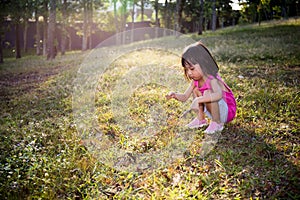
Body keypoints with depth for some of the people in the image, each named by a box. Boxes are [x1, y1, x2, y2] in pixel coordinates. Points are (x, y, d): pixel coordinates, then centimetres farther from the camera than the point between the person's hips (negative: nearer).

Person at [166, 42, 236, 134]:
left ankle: (217, 123, -16)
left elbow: (218, 95, -50)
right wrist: (175, 95, -20)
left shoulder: (212, 80, -28)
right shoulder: (196, 81, -2)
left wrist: (198, 100, -56)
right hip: (214, 109, 9)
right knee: (195, 89, 5)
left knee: (207, 93, -32)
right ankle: (201, 119, 11)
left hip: (228, 112, -8)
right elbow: (185, 97, 2)